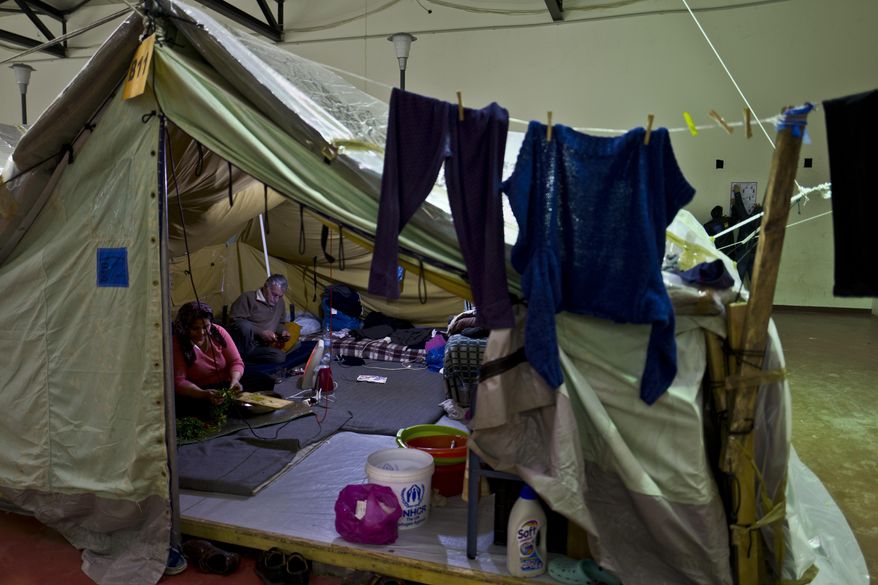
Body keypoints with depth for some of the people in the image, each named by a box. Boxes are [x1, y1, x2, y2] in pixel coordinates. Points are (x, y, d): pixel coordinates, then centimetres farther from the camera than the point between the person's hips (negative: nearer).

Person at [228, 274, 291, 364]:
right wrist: (261, 333, -20)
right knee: (245, 325, -39)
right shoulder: (248, 297, -8)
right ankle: (242, 356, -23)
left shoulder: (280, 302, 12)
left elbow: (280, 323, 27)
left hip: (259, 346, 6)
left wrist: (283, 331, 2)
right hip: (242, 344, -5)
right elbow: (234, 322, -16)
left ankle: (245, 355, -15)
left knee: (280, 356, -26)